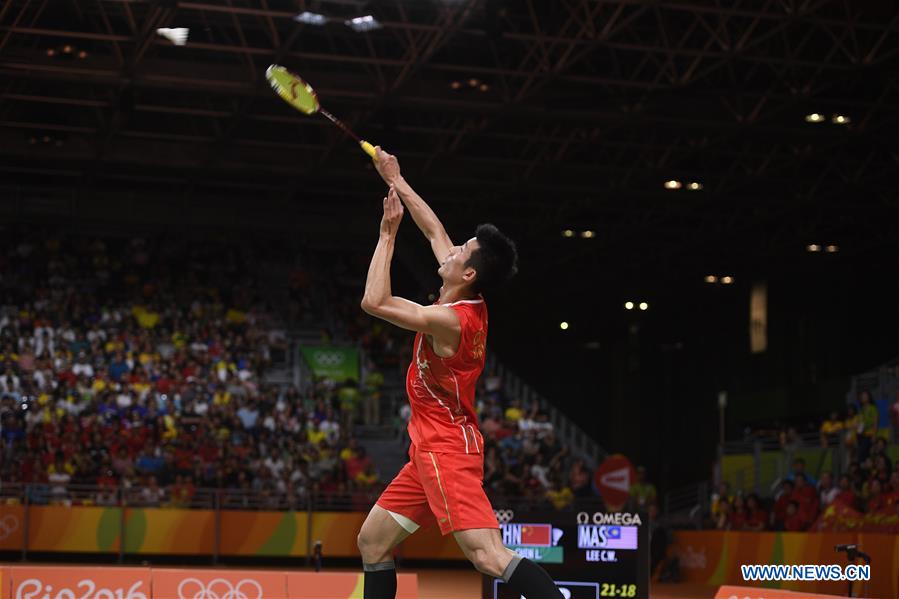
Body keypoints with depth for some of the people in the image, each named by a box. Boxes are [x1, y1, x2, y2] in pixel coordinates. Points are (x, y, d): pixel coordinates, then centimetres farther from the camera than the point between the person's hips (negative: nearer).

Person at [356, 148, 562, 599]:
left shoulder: (450, 319, -20)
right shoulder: (472, 303, 5)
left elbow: (374, 301, -18)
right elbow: (434, 230, 17)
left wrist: (388, 233, -10)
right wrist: (396, 181, 24)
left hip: (446, 449, -10)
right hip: (431, 449, 10)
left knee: (488, 554, -22)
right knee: (372, 542, 15)